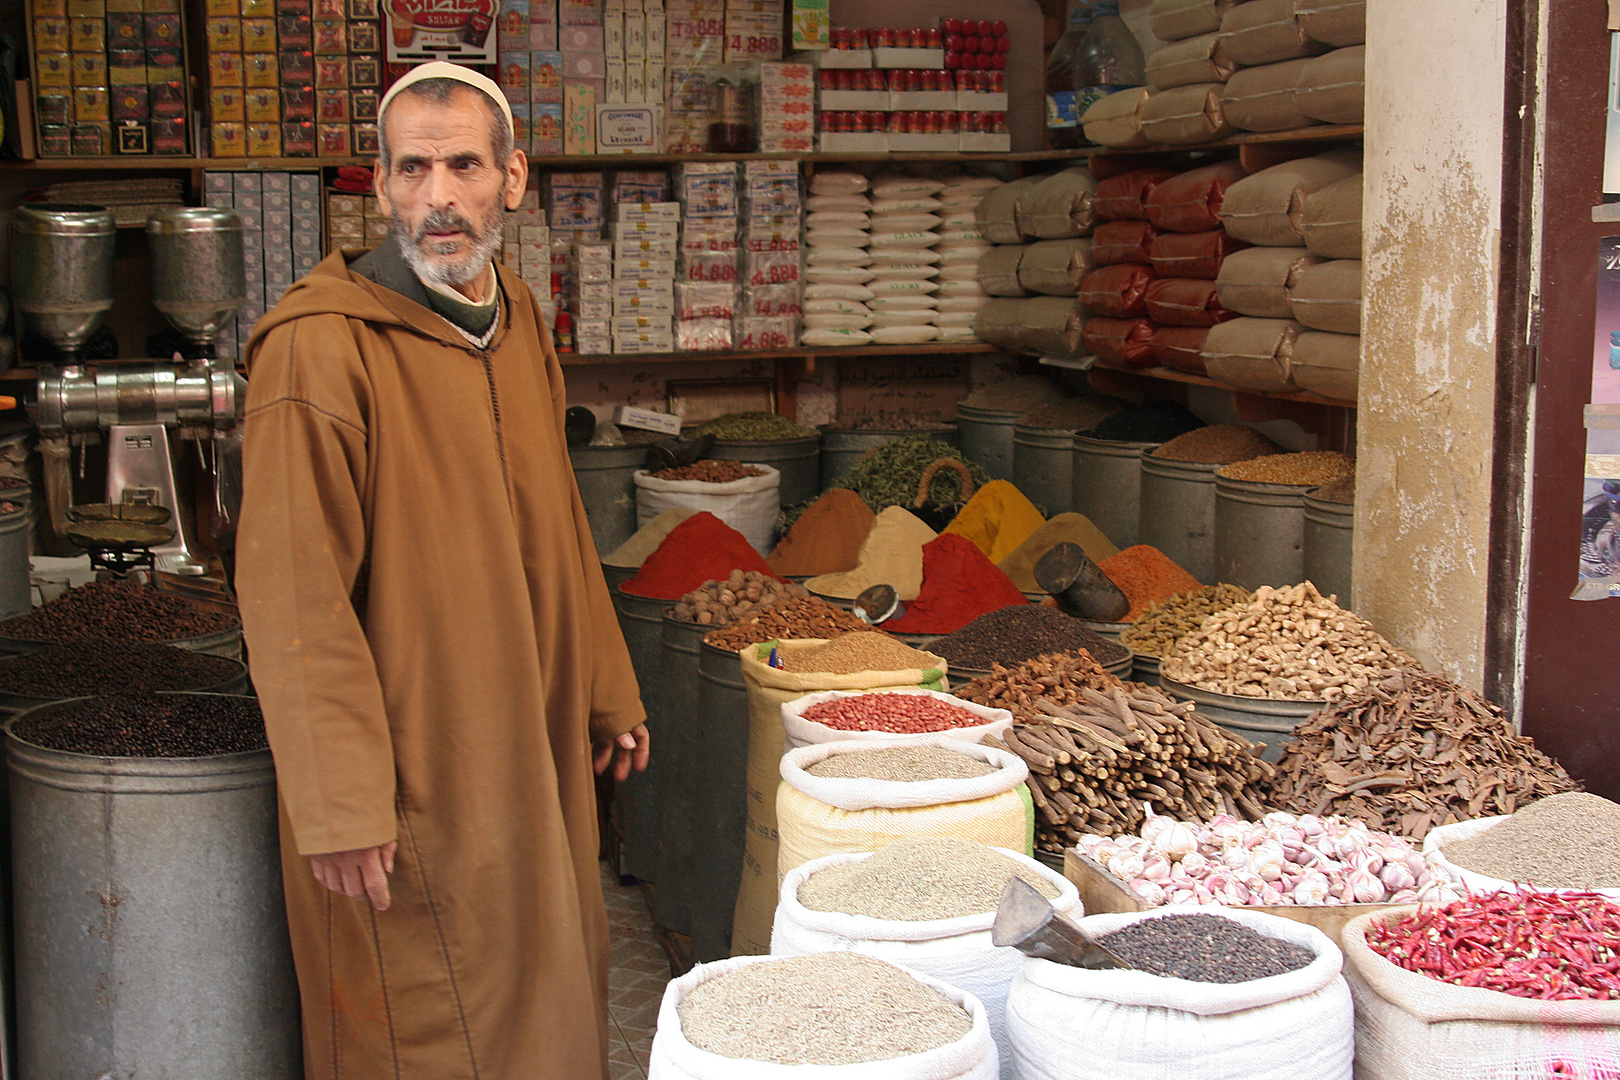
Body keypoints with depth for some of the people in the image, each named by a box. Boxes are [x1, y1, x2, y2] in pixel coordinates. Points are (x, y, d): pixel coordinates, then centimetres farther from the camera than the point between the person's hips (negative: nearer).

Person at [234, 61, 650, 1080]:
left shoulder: (518, 319, 8)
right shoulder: (321, 345, -18)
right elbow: (295, 597, -20)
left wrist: (608, 689, 18)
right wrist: (339, 806, -20)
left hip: (533, 750, 8)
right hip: (409, 782, -8)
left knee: (551, 997, 20)